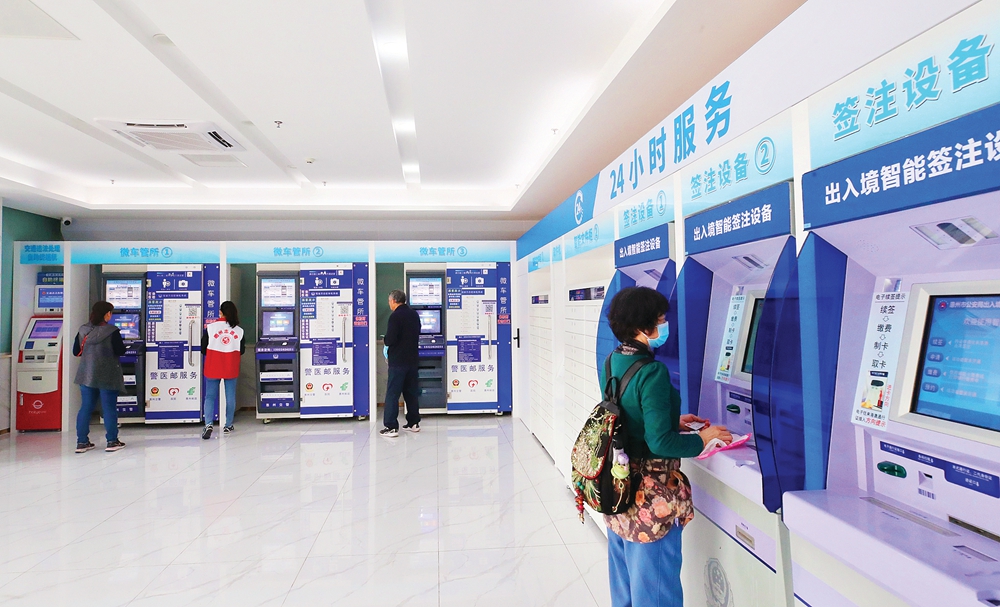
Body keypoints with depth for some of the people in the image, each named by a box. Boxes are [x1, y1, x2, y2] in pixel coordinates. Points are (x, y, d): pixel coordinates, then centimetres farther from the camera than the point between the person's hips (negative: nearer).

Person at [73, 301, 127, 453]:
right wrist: (123, 345, 8)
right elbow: (120, 351, -12)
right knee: (109, 408, 2)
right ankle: (112, 441, 6)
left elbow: (76, 352, 7)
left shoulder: (83, 330, 2)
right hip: (108, 376, -5)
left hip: (86, 374, 5)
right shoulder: (112, 332, -13)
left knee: (86, 407, 12)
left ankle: (82, 442, 15)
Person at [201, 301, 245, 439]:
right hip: (231, 368, 1)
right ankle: (228, 425, 18)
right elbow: (242, 350, 4)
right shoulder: (239, 330, -3)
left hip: (213, 367, -1)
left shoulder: (210, 327, -8)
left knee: (210, 396, 8)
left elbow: (203, 349, -3)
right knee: (230, 396, 11)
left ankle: (208, 424, -9)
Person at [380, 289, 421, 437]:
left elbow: (390, 339, -21)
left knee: (392, 394, -2)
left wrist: (387, 345, -1)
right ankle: (414, 423, 21)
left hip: (398, 361, -8)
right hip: (413, 359, 8)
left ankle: (391, 427, -2)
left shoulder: (396, 316, -15)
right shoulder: (414, 314, 10)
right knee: (411, 392, 16)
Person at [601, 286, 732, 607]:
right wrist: (702, 439, -9)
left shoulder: (613, 362, 1)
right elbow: (660, 442, -24)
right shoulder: (652, 373, -25)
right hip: (651, 494, -8)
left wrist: (673, 421, 13)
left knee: (624, 577, 24)